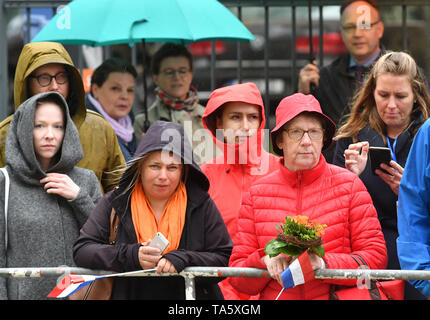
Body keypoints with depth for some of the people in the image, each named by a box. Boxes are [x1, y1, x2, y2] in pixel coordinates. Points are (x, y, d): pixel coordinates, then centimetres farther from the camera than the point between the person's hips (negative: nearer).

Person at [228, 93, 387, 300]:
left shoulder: (348, 184, 5)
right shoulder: (257, 193, 8)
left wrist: (324, 263, -12)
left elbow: (376, 257, 1)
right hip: (276, 297, 2)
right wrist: (265, 261, -10)